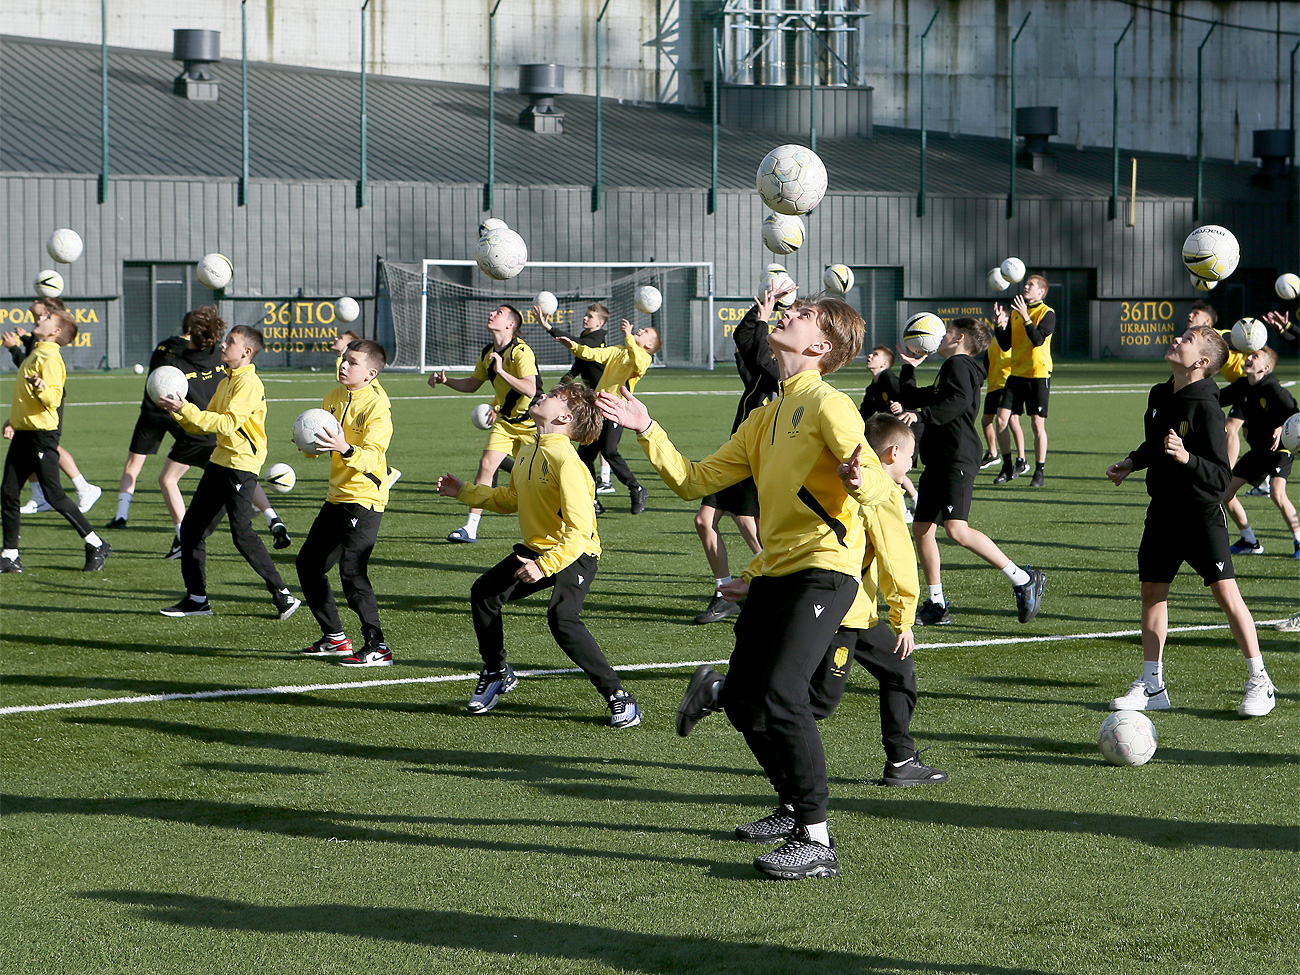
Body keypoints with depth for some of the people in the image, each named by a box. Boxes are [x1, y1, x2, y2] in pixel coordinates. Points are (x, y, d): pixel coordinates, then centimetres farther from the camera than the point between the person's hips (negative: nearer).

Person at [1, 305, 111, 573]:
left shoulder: (50, 357, -13)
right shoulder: (35, 353, 16)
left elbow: (54, 398, -21)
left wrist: (42, 388, -40)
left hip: (43, 434, -9)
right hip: (24, 433, 9)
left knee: (54, 495, -7)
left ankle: (97, 546, 3)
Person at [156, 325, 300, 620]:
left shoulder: (249, 383, -13)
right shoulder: (226, 382, 17)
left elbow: (227, 423, -23)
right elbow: (204, 426, 19)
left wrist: (186, 409, -23)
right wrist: (177, 412, 3)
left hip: (241, 465, -10)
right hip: (219, 462, 10)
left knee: (242, 534, -15)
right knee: (191, 528, 9)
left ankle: (282, 594, -8)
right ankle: (196, 598, 16)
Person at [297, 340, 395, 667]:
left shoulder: (377, 406, -15)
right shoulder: (334, 397, 9)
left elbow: (371, 458, -25)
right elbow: (320, 444, 18)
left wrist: (346, 449, -44)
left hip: (365, 498, -9)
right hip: (337, 496, 9)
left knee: (351, 571, -18)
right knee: (308, 564, 13)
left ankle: (377, 647, -12)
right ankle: (334, 637, 25)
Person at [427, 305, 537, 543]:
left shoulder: (521, 352, -21)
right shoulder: (487, 353, 3)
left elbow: (531, 390, -31)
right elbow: (473, 383, 18)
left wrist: (501, 371, -36)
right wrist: (445, 380, 3)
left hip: (532, 423, -6)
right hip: (505, 421, 6)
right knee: (487, 463, -11)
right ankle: (471, 528, -11)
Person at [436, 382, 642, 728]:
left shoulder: (565, 461, -26)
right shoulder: (530, 452, 3)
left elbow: (579, 530, -30)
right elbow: (511, 499, 22)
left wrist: (545, 567, -34)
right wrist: (465, 492, 18)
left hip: (575, 554, -9)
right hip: (537, 548, 9)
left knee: (562, 618, -28)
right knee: (484, 593, 7)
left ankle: (618, 697, -19)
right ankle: (497, 674, 29)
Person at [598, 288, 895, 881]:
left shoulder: (826, 404, -7)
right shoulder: (766, 419, 19)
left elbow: (881, 487, -18)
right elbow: (694, 481, 20)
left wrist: (859, 479, -41)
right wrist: (648, 432, 9)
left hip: (823, 570, -9)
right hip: (775, 571, 9)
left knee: (779, 696, -21)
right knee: (741, 700, 13)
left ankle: (816, 842, -17)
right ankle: (797, 809, 32)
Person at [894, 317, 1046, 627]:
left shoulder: (958, 364, -4)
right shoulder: (951, 369, 27)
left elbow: (958, 401, -25)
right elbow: (912, 399, 41)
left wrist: (921, 415, -31)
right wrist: (910, 368, 40)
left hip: (957, 459, -11)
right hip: (937, 461, 11)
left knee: (957, 529, -22)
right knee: (922, 528, 7)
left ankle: (1023, 580, -17)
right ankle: (937, 605, 13)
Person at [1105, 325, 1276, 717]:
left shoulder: (1206, 408, -19)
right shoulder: (1159, 395, 5)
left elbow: (1220, 478, -22)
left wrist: (1186, 458, -36)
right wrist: (1131, 462, 13)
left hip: (1202, 512, -8)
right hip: (1162, 510, 8)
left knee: (1225, 592, -11)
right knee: (1152, 592, 8)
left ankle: (1259, 682, -1)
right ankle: (1152, 685, 18)